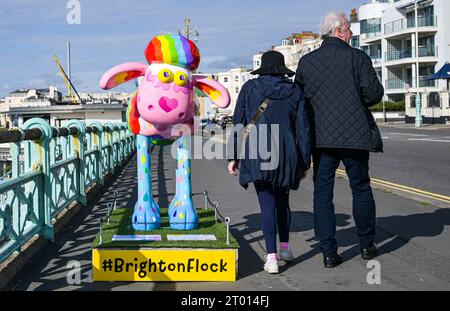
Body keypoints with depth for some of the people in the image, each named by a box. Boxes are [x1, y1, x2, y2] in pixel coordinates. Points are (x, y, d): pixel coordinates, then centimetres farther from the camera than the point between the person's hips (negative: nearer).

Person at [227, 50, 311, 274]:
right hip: (286, 156, 2)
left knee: (267, 204, -1)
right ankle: (285, 247, 26)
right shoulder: (295, 91, 4)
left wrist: (234, 157, 7)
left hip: (257, 156, -2)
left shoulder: (249, 88, 3)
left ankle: (272, 258, -7)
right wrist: (305, 161, 9)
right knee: (282, 199, 22)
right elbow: (302, 129, 3)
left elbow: (238, 124, 2)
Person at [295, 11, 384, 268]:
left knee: (322, 193, 7)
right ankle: (367, 245, 24)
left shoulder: (306, 62, 3)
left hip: (321, 138, 2)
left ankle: (329, 252, 6)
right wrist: (357, 101, 10)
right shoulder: (357, 57, -6)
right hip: (355, 134, -2)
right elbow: (374, 94, -10)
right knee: (361, 189, 14)